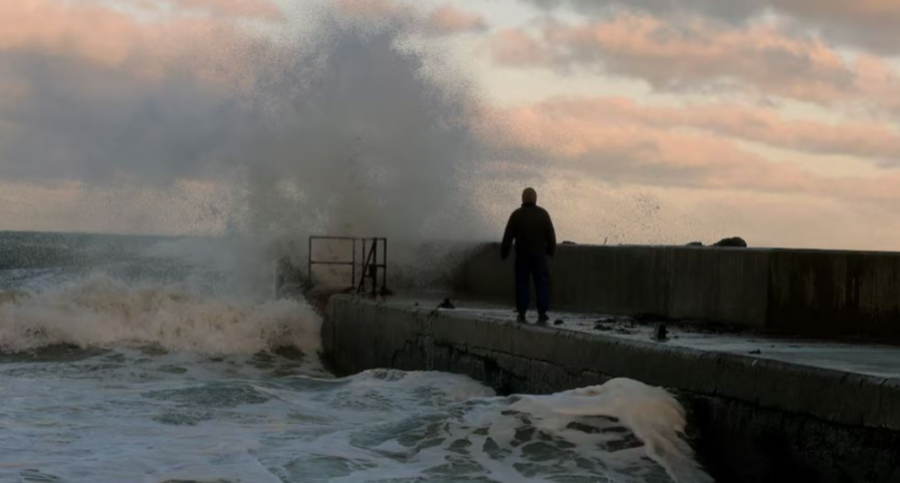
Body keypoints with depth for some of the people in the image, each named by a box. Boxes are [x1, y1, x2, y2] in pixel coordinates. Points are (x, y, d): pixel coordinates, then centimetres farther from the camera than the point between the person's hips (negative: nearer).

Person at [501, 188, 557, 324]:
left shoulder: (516, 215, -5)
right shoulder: (543, 214, -3)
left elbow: (508, 236, -6)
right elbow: (551, 234, 0)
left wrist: (504, 253, 2)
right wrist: (551, 250, 13)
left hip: (522, 254, 0)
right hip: (539, 254, 0)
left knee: (522, 283, 8)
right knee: (542, 283, 4)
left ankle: (522, 314, 7)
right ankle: (542, 313, -4)